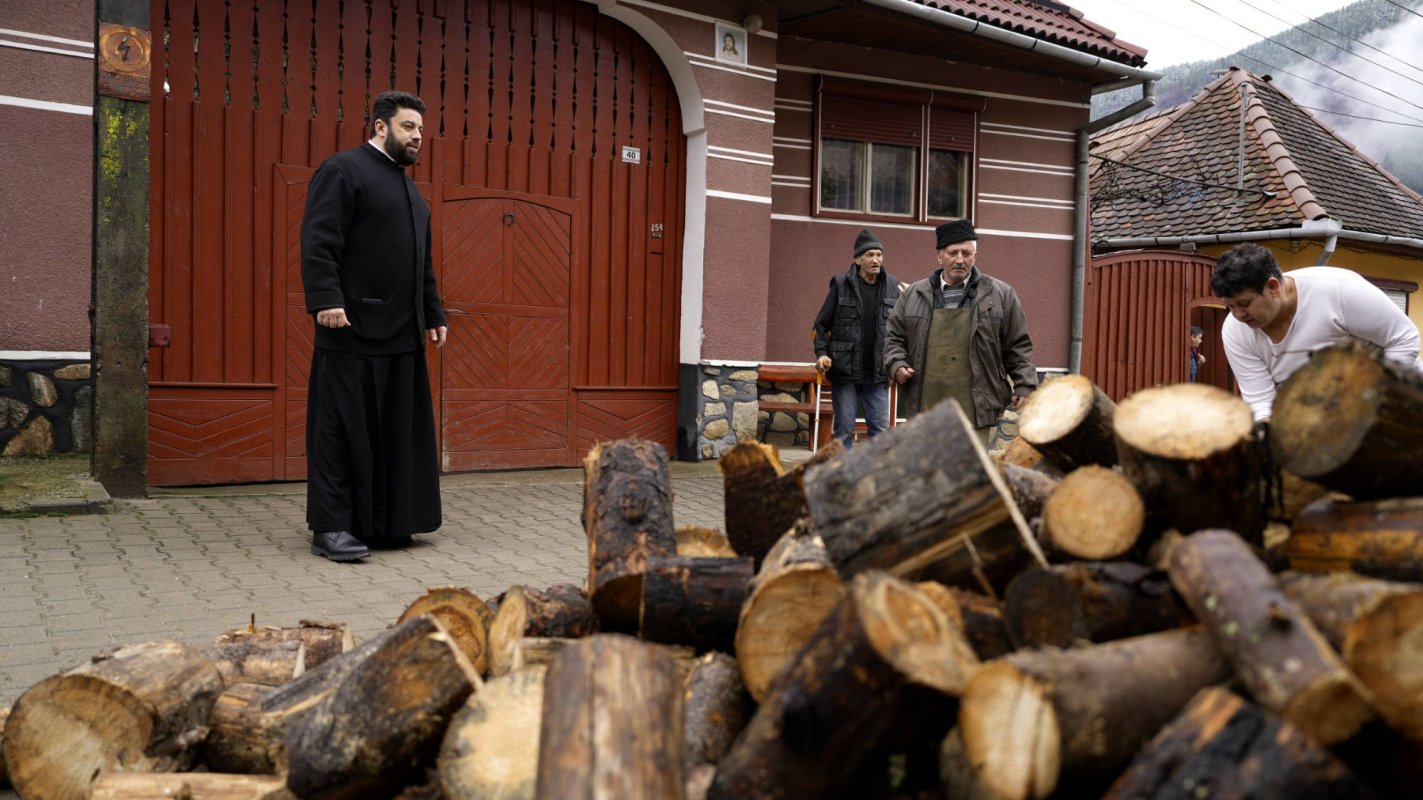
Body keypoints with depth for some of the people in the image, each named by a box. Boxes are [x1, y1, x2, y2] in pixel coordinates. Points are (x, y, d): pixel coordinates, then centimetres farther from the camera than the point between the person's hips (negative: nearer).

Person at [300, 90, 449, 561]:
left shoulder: (410, 190, 23)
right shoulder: (342, 170, -3)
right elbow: (318, 241, -14)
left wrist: (433, 315, 22)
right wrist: (326, 301, -23)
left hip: (402, 334, 8)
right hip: (352, 328, -8)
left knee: (397, 431, 9)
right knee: (343, 429, -3)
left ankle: (387, 522, 18)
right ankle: (330, 528, 4)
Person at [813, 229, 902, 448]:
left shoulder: (892, 286, 5)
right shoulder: (841, 284, -2)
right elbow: (821, 324, 2)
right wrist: (821, 353, -11)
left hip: (877, 372, 2)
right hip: (845, 371, -2)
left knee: (881, 428, 3)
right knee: (844, 428, 4)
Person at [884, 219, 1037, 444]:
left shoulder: (1000, 295, 6)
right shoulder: (913, 295, 11)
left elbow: (1018, 346, 7)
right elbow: (894, 336, 18)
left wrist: (1024, 386, 0)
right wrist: (896, 364, 0)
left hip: (975, 409, -2)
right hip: (925, 406, 2)